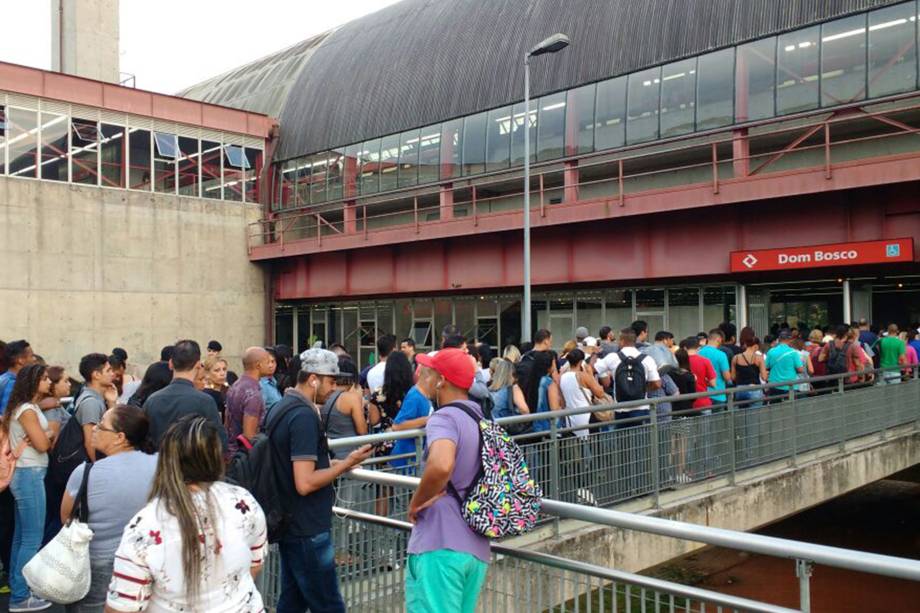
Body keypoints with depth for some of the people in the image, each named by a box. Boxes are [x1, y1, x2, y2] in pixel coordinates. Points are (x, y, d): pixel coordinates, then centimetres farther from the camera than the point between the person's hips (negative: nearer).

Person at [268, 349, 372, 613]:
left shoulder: (280, 408, 9)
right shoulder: (304, 416, -21)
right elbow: (305, 483, -26)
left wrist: (329, 462, 18)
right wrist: (347, 463, -16)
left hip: (289, 524, 10)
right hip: (308, 530, -10)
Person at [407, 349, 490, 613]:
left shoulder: (444, 418, -11)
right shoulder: (483, 421, 16)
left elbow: (440, 466, -31)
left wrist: (416, 502, -14)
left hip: (440, 544, -9)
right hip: (477, 548, 9)